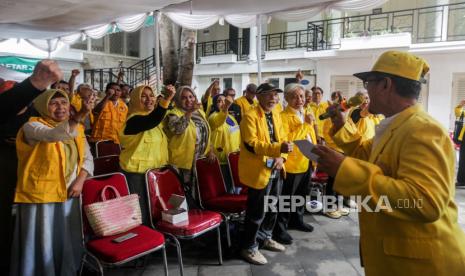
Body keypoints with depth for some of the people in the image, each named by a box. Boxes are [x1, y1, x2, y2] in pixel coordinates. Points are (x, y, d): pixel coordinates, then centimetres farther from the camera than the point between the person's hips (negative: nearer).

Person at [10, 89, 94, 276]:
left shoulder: (77, 129, 8)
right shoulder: (32, 126, -9)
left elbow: (87, 158, 8)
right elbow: (56, 135, -31)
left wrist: (80, 181, -8)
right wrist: (80, 116, -44)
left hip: (68, 195, 5)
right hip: (41, 196, -5)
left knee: (67, 241, 17)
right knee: (44, 244, 5)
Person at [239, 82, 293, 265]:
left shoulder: (275, 114, 11)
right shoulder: (250, 116, -15)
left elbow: (282, 137, 14)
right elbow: (251, 144, -23)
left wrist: (281, 156, -5)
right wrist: (277, 148, -34)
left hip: (275, 170, 8)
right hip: (259, 171, -8)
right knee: (257, 211, 0)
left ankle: (265, 238, 41)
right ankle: (249, 248, 18)